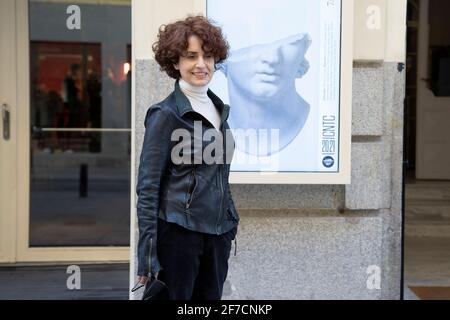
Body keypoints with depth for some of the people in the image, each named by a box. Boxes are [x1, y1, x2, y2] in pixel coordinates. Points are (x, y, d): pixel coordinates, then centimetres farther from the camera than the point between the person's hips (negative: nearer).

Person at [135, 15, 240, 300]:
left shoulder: (218, 108, 9)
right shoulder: (165, 114, -10)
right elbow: (147, 187, -12)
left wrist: (230, 223, 15)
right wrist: (148, 254, -15)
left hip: (218, 233, 6)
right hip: (179, 233, -6)